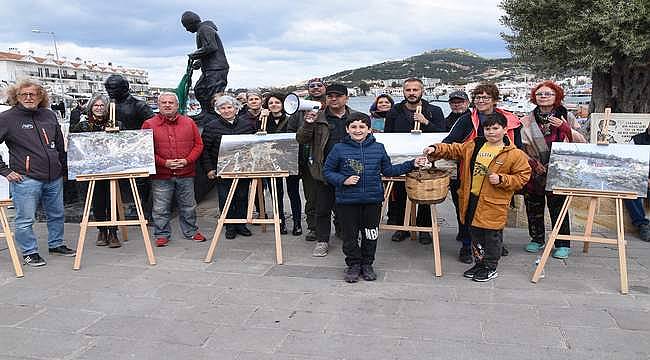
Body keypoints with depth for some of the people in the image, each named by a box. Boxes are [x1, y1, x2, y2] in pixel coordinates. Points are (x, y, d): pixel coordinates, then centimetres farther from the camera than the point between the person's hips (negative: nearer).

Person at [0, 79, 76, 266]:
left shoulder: (49, 115, 10)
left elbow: (60, 144, 20)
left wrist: (63, 166, 19)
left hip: (54, 178, 5)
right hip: (25, 179, -5)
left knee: (57, 215, 17)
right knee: (25, 219, 2)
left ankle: (56, 244, 35)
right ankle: (29, 252, 17)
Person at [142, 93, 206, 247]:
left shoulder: (189, 123, 7)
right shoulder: (149, 124, 0)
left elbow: (198, 145, 7)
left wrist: (187, 160, -8)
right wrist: (164, 163, -12)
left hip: (186, 173, 2)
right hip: (161, 175, -2)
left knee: (188, 206, 12)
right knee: (161, 208, 4)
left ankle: (191, 232, 27)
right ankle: (162, 234, 19)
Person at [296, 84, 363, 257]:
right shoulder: (318, 118, 3)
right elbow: (301, 140, 0)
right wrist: (307, 124, -18)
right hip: (324, 172, 0)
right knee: (323, 208, 8)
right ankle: (322, 241, 21)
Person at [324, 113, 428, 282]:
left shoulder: (378, 148, 3)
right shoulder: (339, 149, -4)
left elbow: (388, 170, 14)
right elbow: (327, 171, 3)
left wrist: (412, 164, 9)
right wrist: (343, 180, -13)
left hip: (373, 200, 2)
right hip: (347, 200, -2)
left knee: (371, 235, 10)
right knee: (350, 235, 7)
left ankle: (367, 264, 29)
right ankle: (353, 265, 25)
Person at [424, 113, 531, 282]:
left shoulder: (514, 154, -8)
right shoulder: (472, 146, 6)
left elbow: (522, 177, -5)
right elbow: (453, 150, 11)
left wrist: (501, 180, -17)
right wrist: (436, 149, -5)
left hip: (493, 203, -5)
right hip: (471, 199, 5)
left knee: (492, 236, 6)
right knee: (475, 233, 17)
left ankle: (490, 268, 23)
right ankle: (479, 263, 34)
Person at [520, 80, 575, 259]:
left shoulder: (564, 118, 2)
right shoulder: (526, 121, 5)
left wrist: (563, 127, -17)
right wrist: (532, 163, -6)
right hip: (533, 171, 2)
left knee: (558, 207, -1)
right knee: (533, 206, 9)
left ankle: (562, 244, 9)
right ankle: (537, 239, 26)